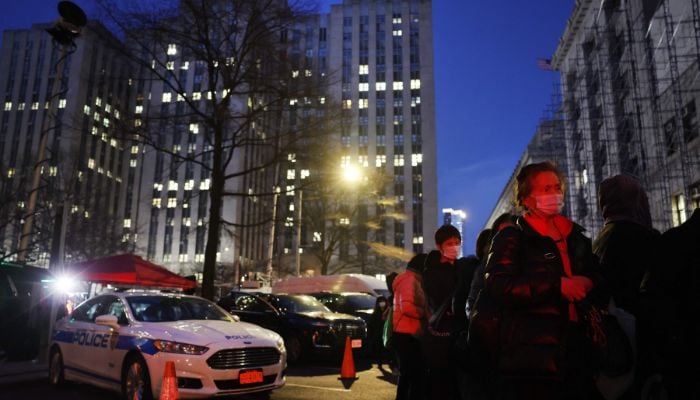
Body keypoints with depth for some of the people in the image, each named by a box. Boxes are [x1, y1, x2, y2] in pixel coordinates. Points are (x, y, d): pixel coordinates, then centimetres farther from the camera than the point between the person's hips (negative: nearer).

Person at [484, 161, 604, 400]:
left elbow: (593, 281, 34)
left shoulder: (577, 238, 19)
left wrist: (589, 286, 11)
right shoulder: (511, 238, -1)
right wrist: (557, 285, -19)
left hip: (577, 357, 6)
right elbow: (498, 288, -17)